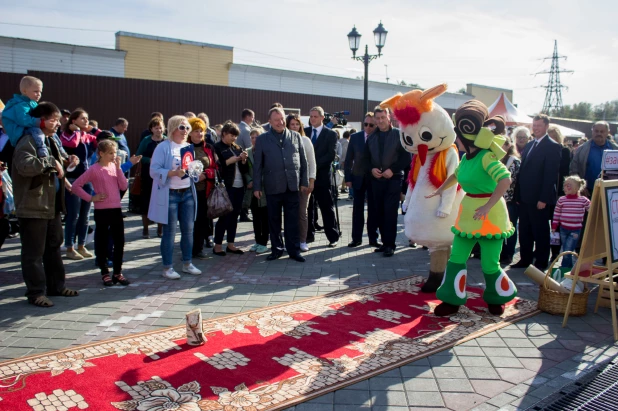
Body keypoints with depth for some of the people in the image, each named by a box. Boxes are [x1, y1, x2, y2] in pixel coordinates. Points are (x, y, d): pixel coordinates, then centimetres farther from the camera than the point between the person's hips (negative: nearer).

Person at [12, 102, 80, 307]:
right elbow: (24, 165, -32)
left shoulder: (51, 141, 16)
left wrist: (66, 163, 11)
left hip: (52, 205, 10)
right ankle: (36, 292, 10)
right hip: (33, 207, -10)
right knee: (34, 252, 0)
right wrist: (51, 162, -26)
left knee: (54, 247, 17)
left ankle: (56, 286, 28)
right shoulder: (29, 141, -14)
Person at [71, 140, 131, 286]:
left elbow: (124, 186, -2)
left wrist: (118, 168, -7)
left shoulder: (114, 167, 7)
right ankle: (105, 273, 17)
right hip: (101, 211, -5)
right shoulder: (94, 170, -7)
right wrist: (91, 198, -10)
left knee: (119, 242, 8)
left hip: (116, 210, 5)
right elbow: (76, 186, -7)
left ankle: (118, 272, 20)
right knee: (102, 243, 6)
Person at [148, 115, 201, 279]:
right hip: (169, 195, -6)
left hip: (188, 193, 6)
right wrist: (173, 172, -26)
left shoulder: (189, 147, 12)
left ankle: (187, 263, 23)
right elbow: (154, 170, -15)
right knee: (169, 232, 1)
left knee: (188, 229, 9)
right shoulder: (163, 147, -8)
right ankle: (167, 267, 12)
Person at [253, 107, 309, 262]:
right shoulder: (262, 139, 3)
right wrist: (257, 186, -1)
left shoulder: (296, 136, 6)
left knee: (292, 220, 4)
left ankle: (294, 250, 13)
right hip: (273, 186, 0)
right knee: (274, 219, 9)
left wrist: (304, 181, 4)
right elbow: (257, 165, 3)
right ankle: (277, 249, 22)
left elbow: (303, 160, 8)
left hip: (292, 185, 0)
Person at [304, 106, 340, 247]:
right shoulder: (304, 132, 10)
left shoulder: (331, 134, 0)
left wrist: (315, 165, -17)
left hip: (322, 175, -4)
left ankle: (333, 237, 7)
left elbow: (331, 155, -9)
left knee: (327, 208, 0)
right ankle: (308, 234, 21)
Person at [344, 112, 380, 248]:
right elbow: (349, 159, 2)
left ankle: (373, 238, 15)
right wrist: (348, 178, -2)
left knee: (373, 209, 7)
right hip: (358, 178, 2)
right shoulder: (355, 137, 1)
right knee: (357, 209, 6)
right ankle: (356, 238, 13)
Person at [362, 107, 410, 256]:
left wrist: (392, 170, -14)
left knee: (390, 212, -8)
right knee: (380, 213, 6)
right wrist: (371, 169, -5)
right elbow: (366, 158, 14)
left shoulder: (399, 134, 0)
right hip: (376, 179, 5)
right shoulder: (371, 137, 14)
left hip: (393, 179, -4)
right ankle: (385, 242, 14)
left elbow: (407, 157, -4)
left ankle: (390, 245, -3)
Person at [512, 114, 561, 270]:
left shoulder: (552, 147, -8)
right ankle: (525, 259, 24)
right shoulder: (529, 145, 15)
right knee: (524, 231, 12)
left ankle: (541, 263, 15)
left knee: (540, 232, 4)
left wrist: (543, 199, -18)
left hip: (539, 198, -7)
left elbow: (551, 174, -14)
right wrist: (518, 193, 9)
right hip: (525, 197, 7)